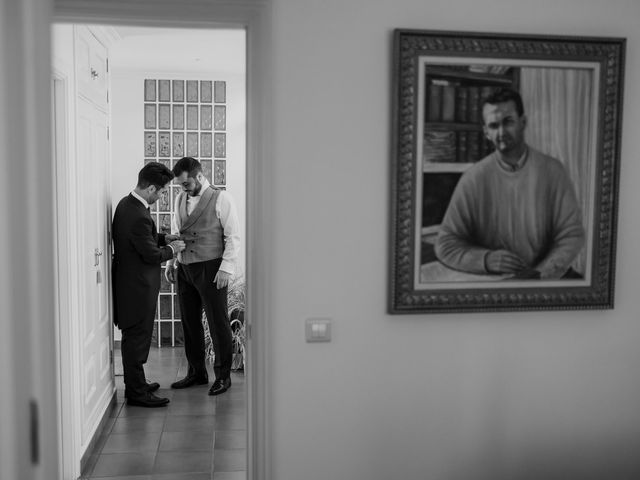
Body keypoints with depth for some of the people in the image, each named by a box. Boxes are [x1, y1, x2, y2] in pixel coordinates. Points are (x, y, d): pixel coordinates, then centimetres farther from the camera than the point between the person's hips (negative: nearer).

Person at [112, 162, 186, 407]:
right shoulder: (139, 217, -27)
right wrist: (172, 249, -4)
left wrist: (163, 238, 10)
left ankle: (136, 384, 33)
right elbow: (152, 255, -21)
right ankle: (136, 392, 12)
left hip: (128, 282, 10)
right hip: (137, 286, -10)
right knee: (137, 337, 1)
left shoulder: (126, 203, 5)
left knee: (135, 337, 20)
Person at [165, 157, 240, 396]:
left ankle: (223, 375, 12)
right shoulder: (180, 199, 12)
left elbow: (233, 237, -7)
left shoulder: (220, 198, -5)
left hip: (211, 268, -6)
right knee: (189, 322, 11)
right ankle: (196, 372, 25)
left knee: (218, 322, 0)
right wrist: (171, 261, 10)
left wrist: (226, 269, -13)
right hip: (184, 269, 6)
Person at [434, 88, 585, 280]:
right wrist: (486, 259, -18)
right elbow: (446, 245, -2)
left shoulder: (552, 171, -1)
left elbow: (572, 235, -1)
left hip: (547, 277, 2)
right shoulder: (473, 179, -4)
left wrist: (539, 273, -15)